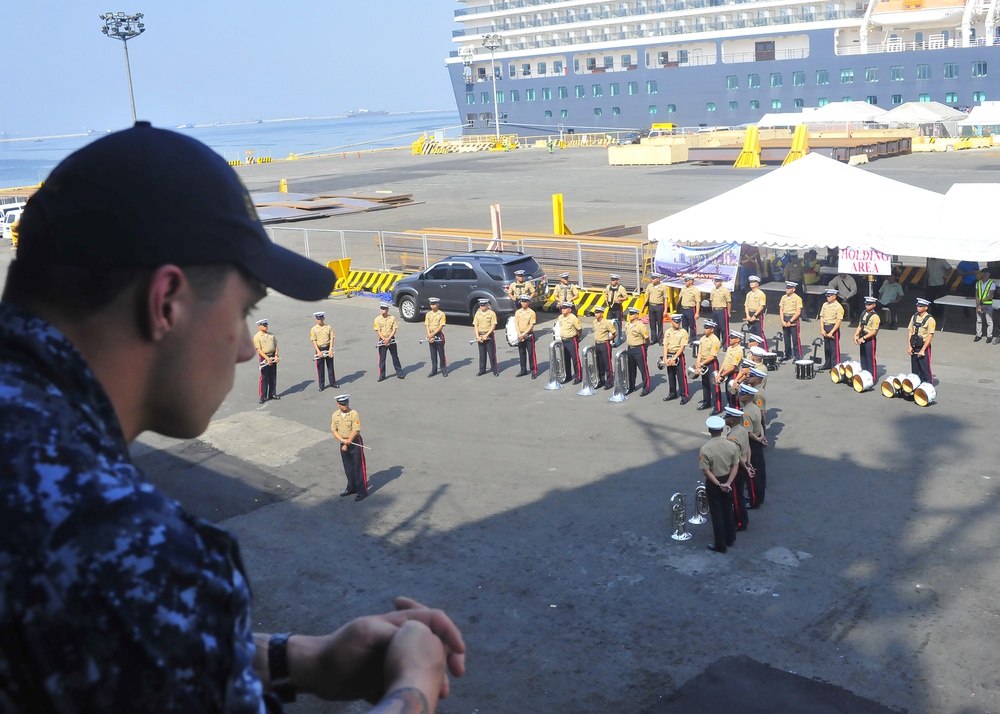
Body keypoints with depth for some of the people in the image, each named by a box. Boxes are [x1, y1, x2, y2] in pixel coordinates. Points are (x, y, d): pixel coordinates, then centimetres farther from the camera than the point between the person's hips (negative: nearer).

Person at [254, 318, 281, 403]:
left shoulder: (271, 335, 9)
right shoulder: (257, 337, -9)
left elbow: (276, 345, 10)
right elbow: (259, 349, -14)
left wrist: (276, 356, -5)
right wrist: (267, 359, -21)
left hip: (273, 357, 6)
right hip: (264, 358, -6)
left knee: (273, 377, 11)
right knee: (264, 378, -4)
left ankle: (272, 394, 22)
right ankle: (263, 397, 1)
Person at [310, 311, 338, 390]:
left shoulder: (329, 327, -1)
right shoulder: (314, 329, -3)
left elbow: (332, 338, -1)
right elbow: (314, 341, -5)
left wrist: (330, 349, -10)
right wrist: (318, 351, -14)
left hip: (328, 348, 1)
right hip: (319, 349, -1)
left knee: (330, 366, 10)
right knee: (320, 368, 4)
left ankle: (333, 382, 23)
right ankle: (321, 385, 11)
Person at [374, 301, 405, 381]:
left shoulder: (392, 318, -3)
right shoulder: (377, 319, -4)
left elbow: (394, 330, -5)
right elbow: (378, 331, -7)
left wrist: (388, 338, -16)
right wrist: (384, 339, -18)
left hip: (391, 340, 1)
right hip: (382, 341, 0)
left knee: (395, 357, 8)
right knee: (382, 359, 4)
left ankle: (399, 373, 17)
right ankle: (382, 375, 11)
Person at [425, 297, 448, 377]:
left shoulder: (441, 314, -7)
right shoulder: (428, 314, 6)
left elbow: (441, 326, -12)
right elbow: (427, 326, 2)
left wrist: (433, 334, -19)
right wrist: (429, 336, -12)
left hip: (439, 336, -4)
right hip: (431, 336, 4)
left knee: (441, 354, 3)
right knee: (433, 355, 9)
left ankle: (444, 370, 11)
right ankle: (434, 370, 16)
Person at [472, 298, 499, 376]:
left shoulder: (492, 313, -6)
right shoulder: (477, 314, 7)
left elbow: (493, 326, -10)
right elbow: (475, 326, 5)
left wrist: (486, 335, -17)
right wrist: (477, 336, -8)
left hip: (489, 336, -4)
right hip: (480, 336, 4)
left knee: (491, 354, -1)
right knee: (482, 354, 9)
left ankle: (495, 370, 7)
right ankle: (482, 370, 17)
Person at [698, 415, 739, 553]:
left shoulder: (705, 449, -22)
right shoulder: (732, 445, -11)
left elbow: (706, 471, -21)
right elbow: (735, 466, -10)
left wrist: (718, 484, -17)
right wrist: (728, 483, -14)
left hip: (713, 483, -4)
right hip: (727, 480, 4)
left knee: (717, 514, 7)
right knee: (728, 511, 22)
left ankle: (720, 545, 17)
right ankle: (730, 539, 37)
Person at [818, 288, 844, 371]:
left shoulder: (838, 307, -11)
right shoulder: (825, 305, 8)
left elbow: (839, 321, -15)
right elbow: (822, 317, 8)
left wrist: (831, 332, -18)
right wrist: (822, 329, -3)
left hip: (834, 328, -6)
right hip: (825, 328, 6)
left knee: (834, 348, -4)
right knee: (826, 348, 14)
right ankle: (828, 364, 26)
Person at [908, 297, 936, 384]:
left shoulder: (930, 319, -11)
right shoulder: (914, 317, 7)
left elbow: (930, 336, -13)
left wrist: (922, 350, -16)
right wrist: (909, 346, 0)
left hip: (924, 348, -6)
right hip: (914, 348, 6)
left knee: (925, 370, -3)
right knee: (915, 370, 13)